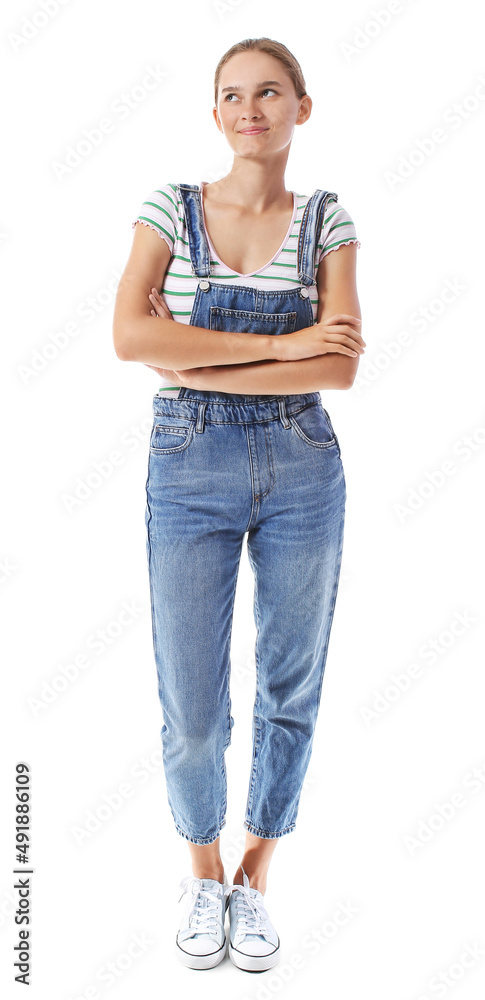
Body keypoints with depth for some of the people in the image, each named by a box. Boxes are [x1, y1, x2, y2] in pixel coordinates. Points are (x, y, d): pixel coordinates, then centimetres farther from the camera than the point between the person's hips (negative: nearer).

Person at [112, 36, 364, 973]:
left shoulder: (326, 219, 4)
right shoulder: (173, 206, 3)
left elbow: (340, 367, -9)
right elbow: (131, 336, -13)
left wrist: (199, 364, -15)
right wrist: (279, 343, -15)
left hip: (304, 469, 1)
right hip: (190, 469, -1)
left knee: (290, 686, 11)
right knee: (191, 708, 5)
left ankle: (255, 873, 36)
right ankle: (202, 872, 34)